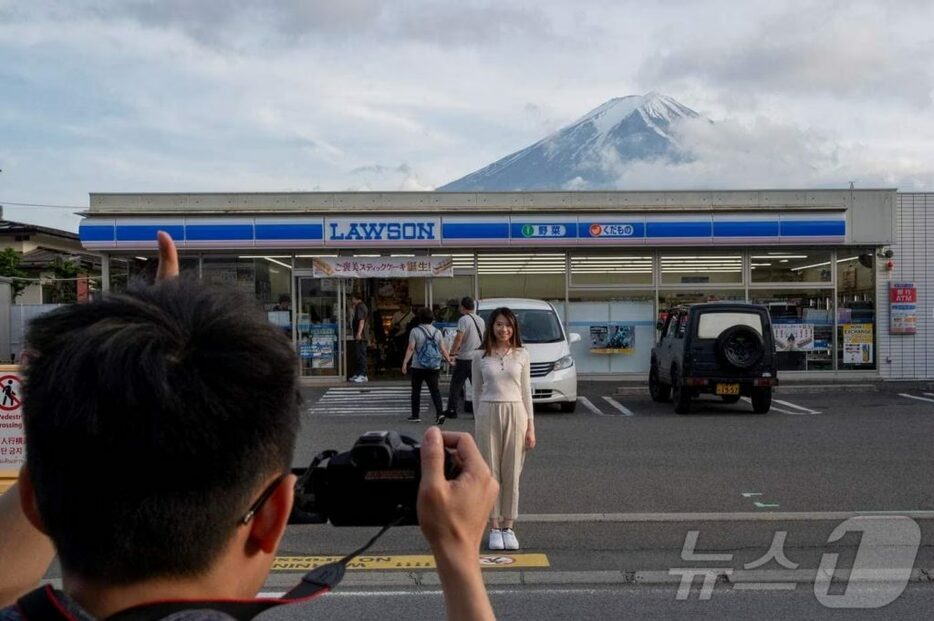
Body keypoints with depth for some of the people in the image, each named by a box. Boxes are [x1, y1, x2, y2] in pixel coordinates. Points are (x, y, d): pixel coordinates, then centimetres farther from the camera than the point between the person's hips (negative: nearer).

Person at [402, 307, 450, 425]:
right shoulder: (437, 332, 3)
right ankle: (440, 412, -12)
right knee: (435, 390, 3)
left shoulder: (415, 331, -7)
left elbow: (411, 348, -13)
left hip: (418, 367, -2)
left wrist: (405, 363, -11)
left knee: (416, 391, 10)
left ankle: (415, 415, 15)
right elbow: (443, 349, 3)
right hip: (434, 367, 2)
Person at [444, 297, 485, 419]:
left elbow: (459, 338, -21)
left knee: (456, 386, 2)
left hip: (464, 358, -6)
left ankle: (451, 410, 3)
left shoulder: (463, 320, -12)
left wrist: (452, 353, -14)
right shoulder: (481, 320, 11)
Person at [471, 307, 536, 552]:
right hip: (488, 414, 0)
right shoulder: (480, 357, 4)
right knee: (491, 473, 3)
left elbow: (526, 391, 6)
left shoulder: (521, 355, 4)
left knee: (512, 474, 4)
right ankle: (494, 528, 12)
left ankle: (508, 527, 14)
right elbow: (477, 393, 9)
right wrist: (477, 424, 6)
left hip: (515, 414, 0)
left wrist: (530, 427, 3)